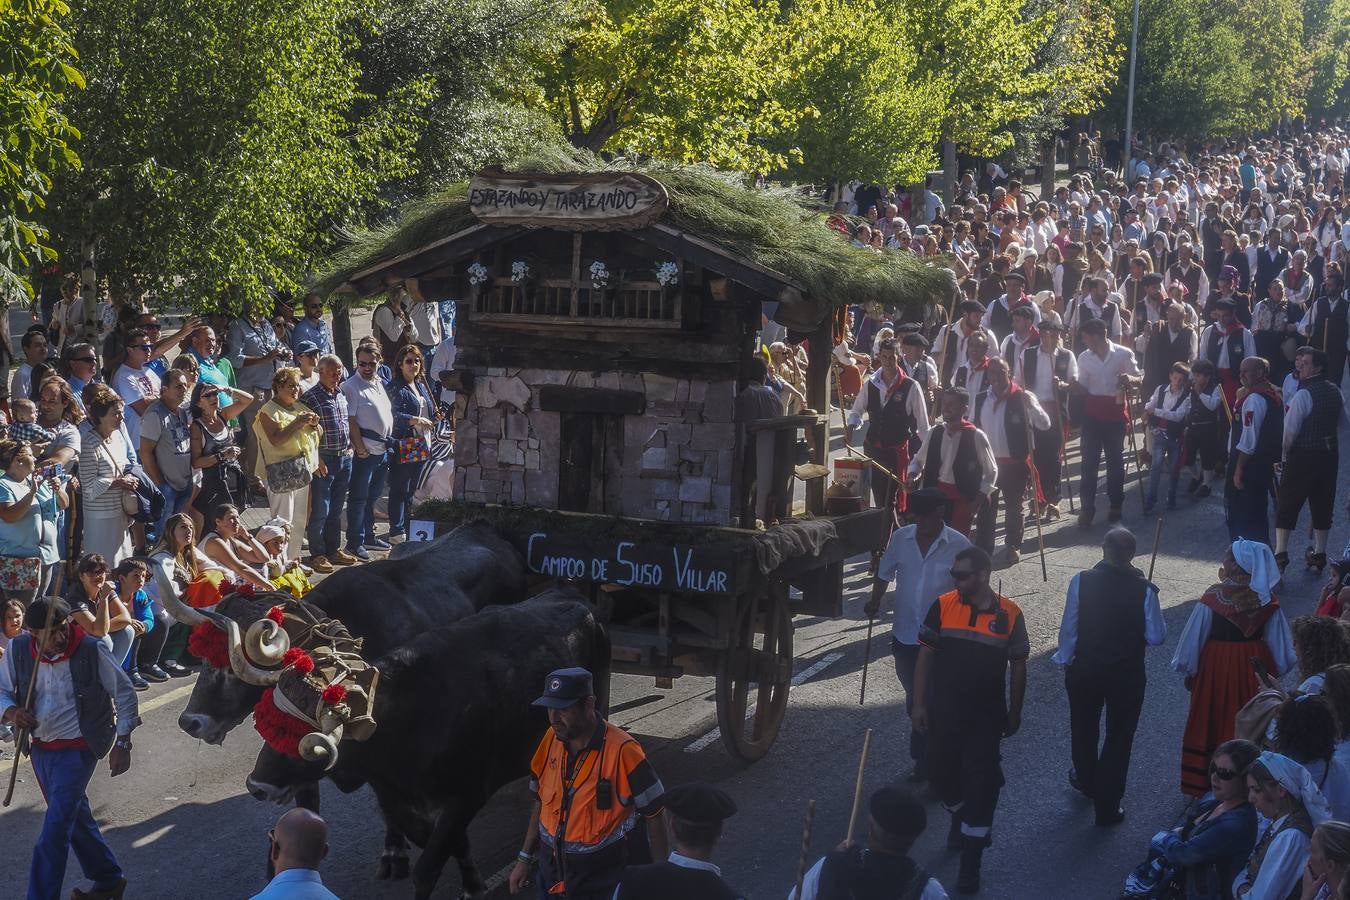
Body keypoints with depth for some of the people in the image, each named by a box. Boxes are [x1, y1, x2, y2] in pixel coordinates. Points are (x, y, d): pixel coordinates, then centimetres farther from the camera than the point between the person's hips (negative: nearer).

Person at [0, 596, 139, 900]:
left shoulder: (90, 651, -17)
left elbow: (124, 692, -6)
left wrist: (122, 743, -6)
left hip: (77, 749, -6)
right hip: (40, 748, 6)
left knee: (54, 832, -12)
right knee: (76, 819, 20)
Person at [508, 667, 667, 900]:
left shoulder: (621, 750, -22)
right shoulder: (552, 739, -4)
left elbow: (654, 814, -13)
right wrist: (524, 859, 12)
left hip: (599, 877, -5)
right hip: (551, 865, 5)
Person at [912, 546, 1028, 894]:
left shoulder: (1009, 614, -9)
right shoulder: (942, 607, -7)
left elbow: (1018, 665, 1)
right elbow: (925, 655, 0)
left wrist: (1014, 712, 5)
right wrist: (919, 703, -2)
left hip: (986, 715, -2)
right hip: (943, 711, 2)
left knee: (980, 782, 0)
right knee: (942, 772, 13)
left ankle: (970, 862, 8)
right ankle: (960, 816, 46)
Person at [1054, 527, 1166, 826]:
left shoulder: (1081, 582, -17)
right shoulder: (1144, 590, -19)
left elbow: (1068, 629, -9)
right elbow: (1156, 637, -12)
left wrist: (1066, 661, 8)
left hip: (1085, 670, 2)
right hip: (1128, 675, -1)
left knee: (1084, 729, 26)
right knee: (1118, 737, 13)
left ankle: (1085, 780, 50)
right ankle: (1107, 806, 19)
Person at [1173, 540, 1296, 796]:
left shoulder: (1214, 596, -19)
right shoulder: (1266, 599, -8)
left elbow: (1195, 635, -11)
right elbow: (1278, 641, -1)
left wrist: (1189, 670, 1)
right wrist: (1274, 671, 13)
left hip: (1216, 667, -3)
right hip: (1255, 667, 3)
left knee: (1212, 724, 12)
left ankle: (1205, 782, 19)